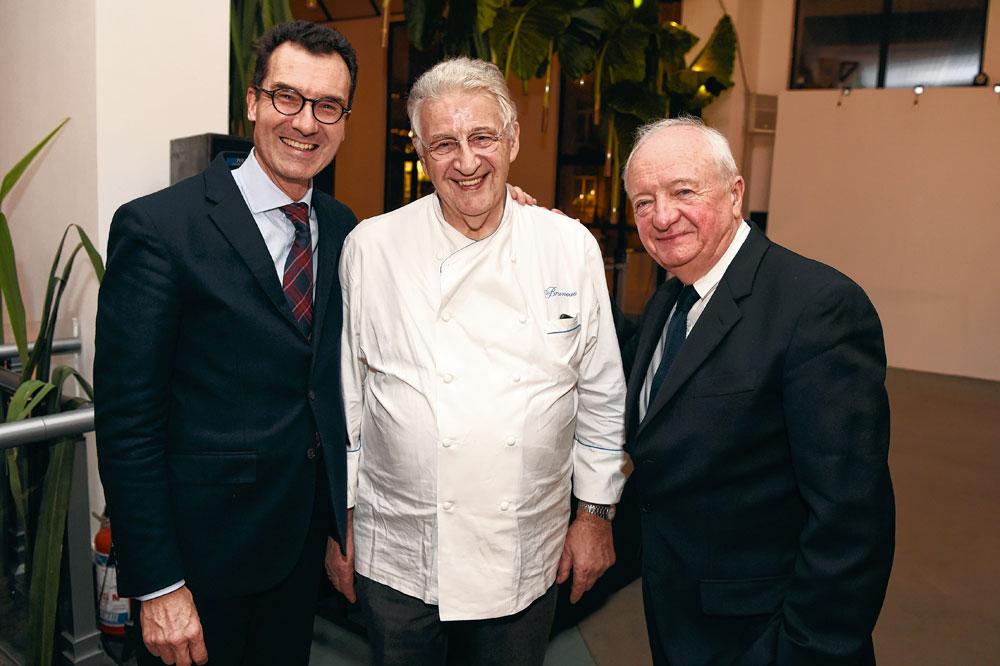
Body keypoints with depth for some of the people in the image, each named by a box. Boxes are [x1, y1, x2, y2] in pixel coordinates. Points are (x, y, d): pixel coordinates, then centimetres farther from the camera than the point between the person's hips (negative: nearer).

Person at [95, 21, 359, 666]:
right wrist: (157, 587, -15)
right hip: (204, 549, -5)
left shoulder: (342, 227, 3)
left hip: (306, 537, 6)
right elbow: (128, 420, -16)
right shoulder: (156, 227, -16)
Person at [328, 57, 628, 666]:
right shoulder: (372, 247, -7)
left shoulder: (571, 247, -5)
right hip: (399, 560, 0)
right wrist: (341, 519, 5)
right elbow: (345, 393, 0)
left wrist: (597, 511, 5)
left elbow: (601, 392, 2)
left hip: (528, 560, 1)